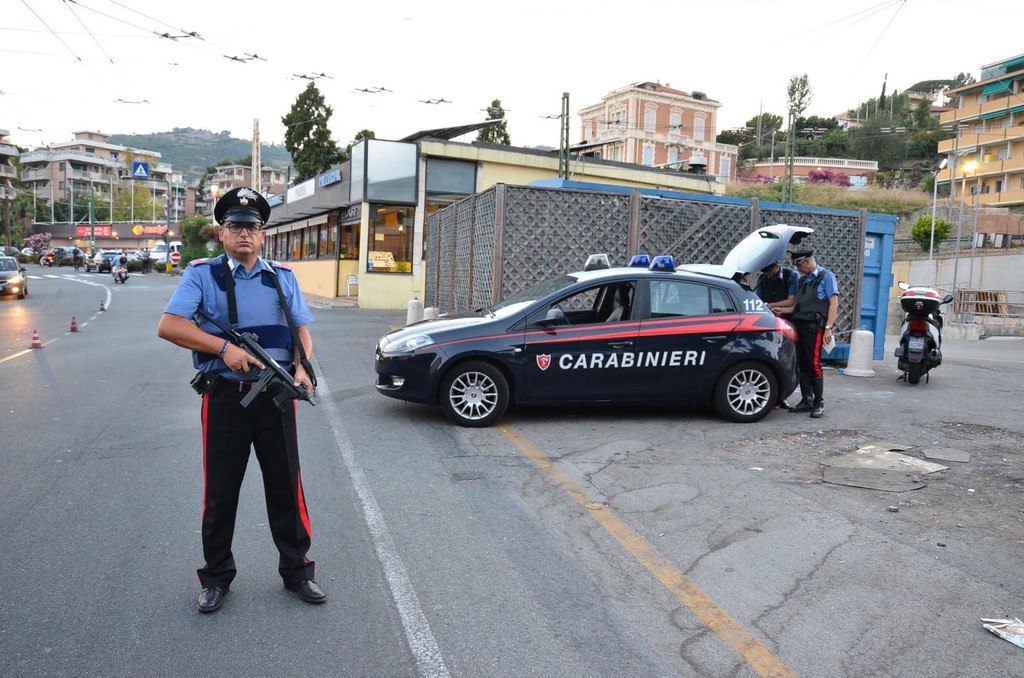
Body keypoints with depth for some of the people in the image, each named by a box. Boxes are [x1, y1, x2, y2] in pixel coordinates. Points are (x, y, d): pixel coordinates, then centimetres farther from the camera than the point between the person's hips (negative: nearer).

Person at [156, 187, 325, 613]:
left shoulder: (283, 276, 11)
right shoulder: (202, 274, 1)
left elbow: (301, 329, 12)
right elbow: (168, 326, -9)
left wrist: (302, 366, -8)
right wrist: (225, 347, -19)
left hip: (276, 395, 2)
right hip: (225, 396, -2)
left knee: (286, 486, 9)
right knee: (220, 491, 9)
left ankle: (296, 570, 25)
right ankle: (216, 577, 27)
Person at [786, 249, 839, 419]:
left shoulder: (826, 276, 1)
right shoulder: (803, 279, 20)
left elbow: (834, 303, -6)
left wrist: (828, 327, -14)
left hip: (814, 327, -7)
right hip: (800, 326, 7)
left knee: (814, 364, -10)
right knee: (802, 365, 6)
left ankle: (819, 404, -3)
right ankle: (806, 401, 13)